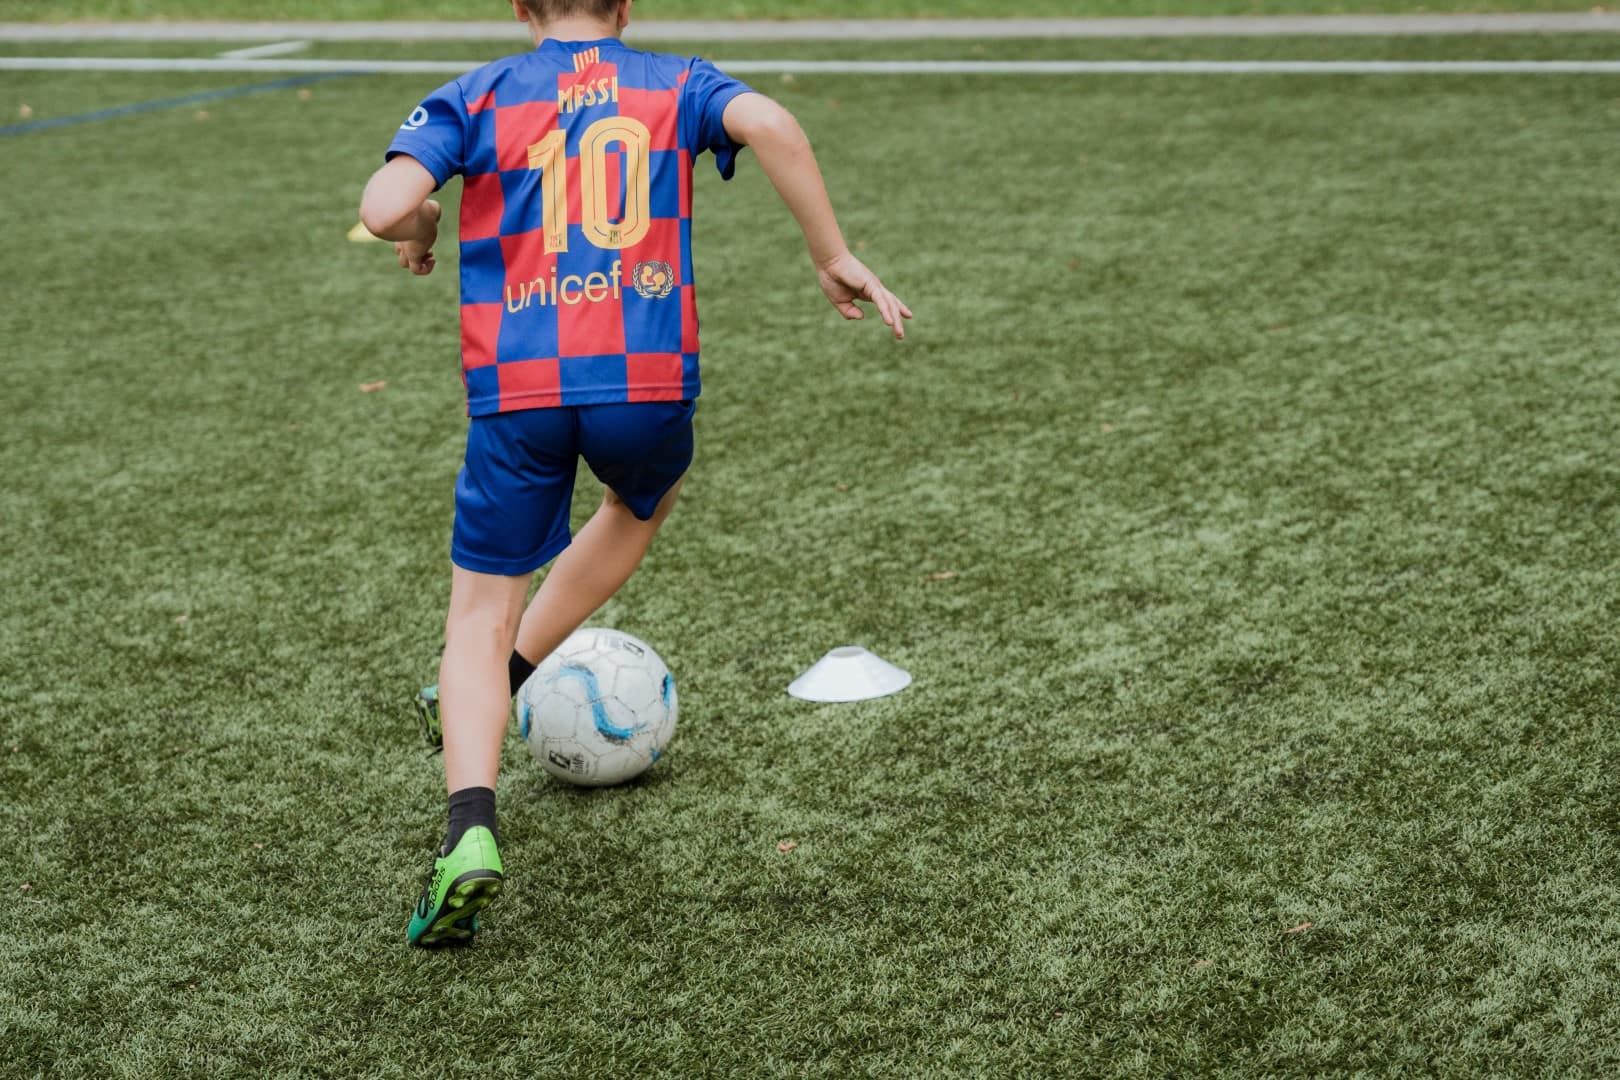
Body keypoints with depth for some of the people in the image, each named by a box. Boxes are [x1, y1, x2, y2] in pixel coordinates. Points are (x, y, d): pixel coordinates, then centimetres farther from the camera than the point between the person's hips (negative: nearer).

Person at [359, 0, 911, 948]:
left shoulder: (477, 98, 11)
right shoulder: (676, 85, 13)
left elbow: (384, 208, -6)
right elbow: (772, 127, -8)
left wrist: (420, 231, 17)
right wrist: (834, 257, -3)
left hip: (517, 388, -1)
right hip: (650, 378, 1)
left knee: (481, 615, 9)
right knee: (643, 506, 35)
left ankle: (471, 833, -11)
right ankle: (496, 689, 33)